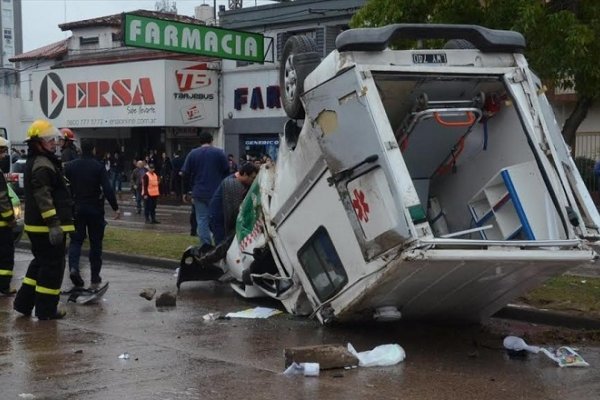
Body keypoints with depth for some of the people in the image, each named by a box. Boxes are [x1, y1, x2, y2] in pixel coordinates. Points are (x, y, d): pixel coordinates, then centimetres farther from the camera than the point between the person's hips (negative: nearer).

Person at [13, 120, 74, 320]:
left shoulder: (35, 162, 18)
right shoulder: (43, 165, -17)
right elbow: (43, 198, -25)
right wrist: (54, 224, -27)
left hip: (36, 226, 10)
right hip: (47, 227, -10)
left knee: (41, 263, 20)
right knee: (53, 266, -1)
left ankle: (24, 302, 22)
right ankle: (46, 309, 5)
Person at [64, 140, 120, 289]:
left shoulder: (70, 166, 3)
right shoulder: (98, 167, -8)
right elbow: (107, 189, -16)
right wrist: (115, 208, -13)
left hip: (76, 208, 2)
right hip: (95, 209, -2)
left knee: (76, 240, 10)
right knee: (95, 243, 7)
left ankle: (73, 267, -17)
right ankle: (94, 278, 10)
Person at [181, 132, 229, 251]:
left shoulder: (192, 154, 4)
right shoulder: (219, 153, -1)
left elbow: (186, 174, 3)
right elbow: (227, 172, 0)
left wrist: (187, 192, 9)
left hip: (199, 193, 1)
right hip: (216, 192, -1)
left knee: (202, 218, 5)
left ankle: (205, 243, -4)